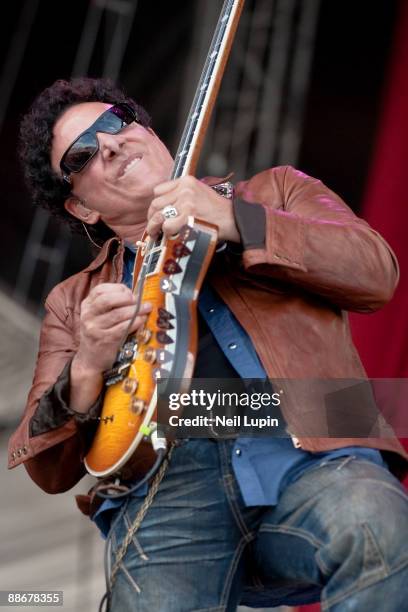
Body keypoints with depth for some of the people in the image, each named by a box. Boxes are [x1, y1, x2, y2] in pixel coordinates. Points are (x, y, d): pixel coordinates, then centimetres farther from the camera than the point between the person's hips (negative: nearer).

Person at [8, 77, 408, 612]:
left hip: (311, 454, 0)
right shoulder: (74, 301, 26)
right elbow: (51, 472, 18)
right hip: (168, 476, 0)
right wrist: (86, 371, -3)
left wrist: (235, 222, -7)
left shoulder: (276, 193, 23)